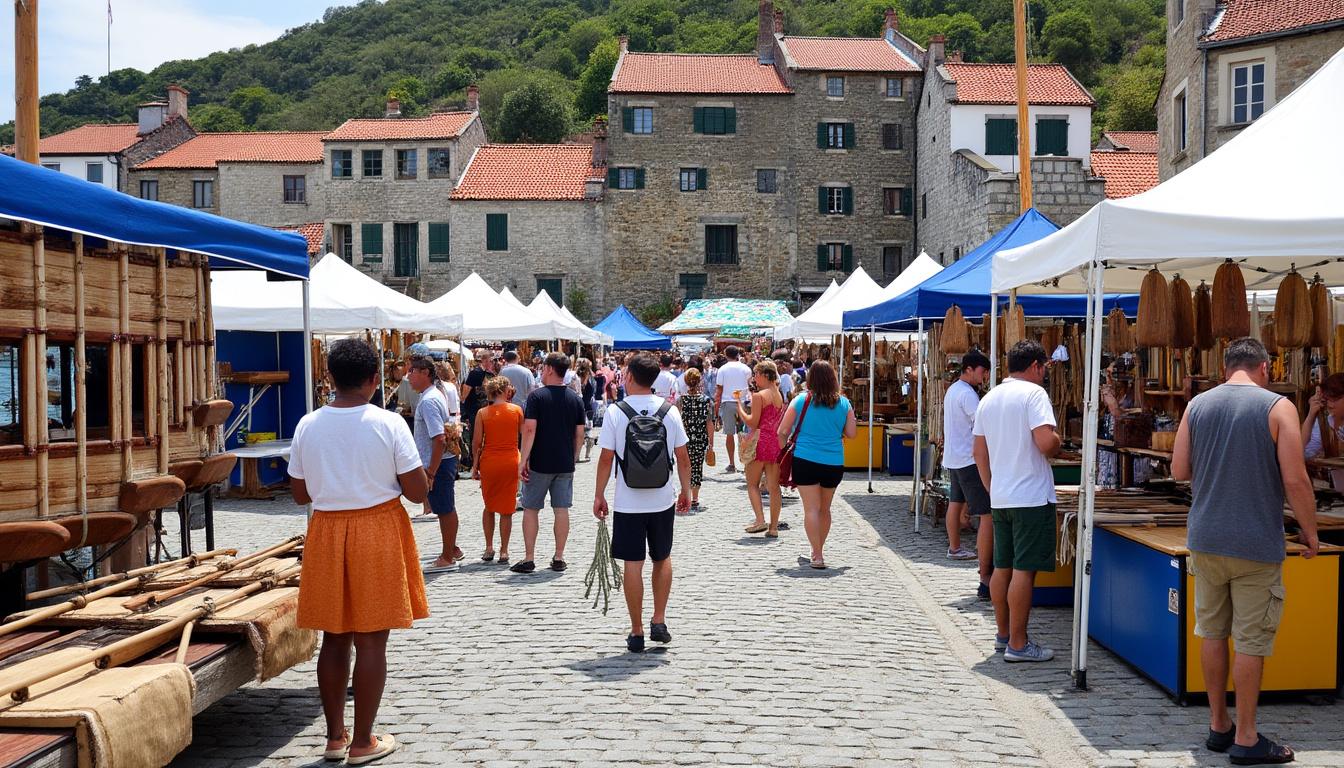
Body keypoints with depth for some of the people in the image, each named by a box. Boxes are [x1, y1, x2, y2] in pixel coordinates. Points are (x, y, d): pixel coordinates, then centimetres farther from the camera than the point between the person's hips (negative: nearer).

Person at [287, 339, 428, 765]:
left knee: (334, 637, 13)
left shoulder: (308, 425, -2)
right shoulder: (389, 424, -12)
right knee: (371, 641, 4)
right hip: (378, 532, -3)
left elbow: (300, 494, 6)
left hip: (326, 531, 4)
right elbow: (418, 491, -10)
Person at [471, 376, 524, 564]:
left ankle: (489, 548, 18)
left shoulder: (482, 413, -2)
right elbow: (525, 436, 3)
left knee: (489, 507, 18)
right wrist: (524, 462, 15)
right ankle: (504, 551, 8)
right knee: (506, 509, 7)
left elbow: (476, 442, -2)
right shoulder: (516, 410, -2)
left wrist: (475, 465, 9)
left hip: (488, 462, 1)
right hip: (511, 462, 0)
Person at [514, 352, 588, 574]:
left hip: (540, 464, -4)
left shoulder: (537, 396, -9)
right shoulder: (575, 398, 5)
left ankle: (528, 560, 7)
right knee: (561, 510, 8)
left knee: (531, 509, 6)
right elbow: (580, 433, 7)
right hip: (565, 464, 4)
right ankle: (559, 558, 11)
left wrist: (524, 460, -12)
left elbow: (530, 429, -15)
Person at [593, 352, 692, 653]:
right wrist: (686, 491, 12)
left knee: (632, 564, 4)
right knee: (662, 558, 19)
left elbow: (606, 458, -8)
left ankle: (637, 633, 10)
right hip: (663, 499, 2)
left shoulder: (616, 411, -9)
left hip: (628, 502, -2)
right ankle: (659, 623, 19)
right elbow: (683, 457, 0)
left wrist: (599, 495, 1)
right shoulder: (669, 410, -2)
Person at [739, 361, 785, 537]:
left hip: (761, 442, -6)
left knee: (752, 484, 6)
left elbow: (753, 423, -14)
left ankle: (760, 520, -7)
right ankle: (773, 527, 8)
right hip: (776, 442, 6)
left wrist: (740, 409, 0)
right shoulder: (779, 395, 11)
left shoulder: (759, 396, -11)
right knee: (774, 486, 7)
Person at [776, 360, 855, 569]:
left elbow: (782, 432, -1)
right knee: (824, 509, 17)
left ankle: (817, 556, -8)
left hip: (805, 460, -3)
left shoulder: (801, 401, -4)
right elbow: (851, 433, 5)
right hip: (834, 462, 3)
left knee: (811, 508, -1)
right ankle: (817, 552, 31)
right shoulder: (843, 403, 1)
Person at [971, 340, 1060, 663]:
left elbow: (979, 452, 16)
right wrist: (1058, 439, -1)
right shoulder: (1033, 393, -11)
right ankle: (1018, 644, -2)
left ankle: (1003, 635, 22)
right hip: (1031, 497, -8)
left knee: (1002, 567, 13)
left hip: (999, 499, 8)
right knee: (1024, 570, -4)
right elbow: (1046, 443, -23)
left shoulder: (988, 399, 13)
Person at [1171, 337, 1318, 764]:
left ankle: (1218, 725, 23)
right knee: (1251, 640, 3)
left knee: (1212, 631, 13)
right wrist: (1310, 533, 0)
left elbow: (1178, 470, 5)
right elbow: (1295, 480, -13)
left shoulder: (1198, 405, 4)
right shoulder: (1278, 407, -8)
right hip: (1256, 543, -4)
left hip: (1206, 540, 4)